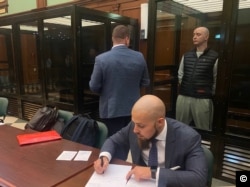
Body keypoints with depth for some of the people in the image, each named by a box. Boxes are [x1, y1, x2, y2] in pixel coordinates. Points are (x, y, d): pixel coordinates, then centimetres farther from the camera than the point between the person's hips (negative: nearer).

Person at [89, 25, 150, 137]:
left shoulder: (101, 59, -12)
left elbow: (94, 87, -7)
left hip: (111, 110, -2)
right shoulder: (139, 57, -5)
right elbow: (145, 83, 5)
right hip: (133, 109, 3)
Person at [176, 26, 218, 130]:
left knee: (203, 131, 8)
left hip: (203, 99, -4)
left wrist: (210, 93, 3)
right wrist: (185, 88, 13)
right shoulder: (186, 56, 10)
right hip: (183, 97, 4)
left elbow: (217, 80, -2)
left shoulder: (214, 57, -4)